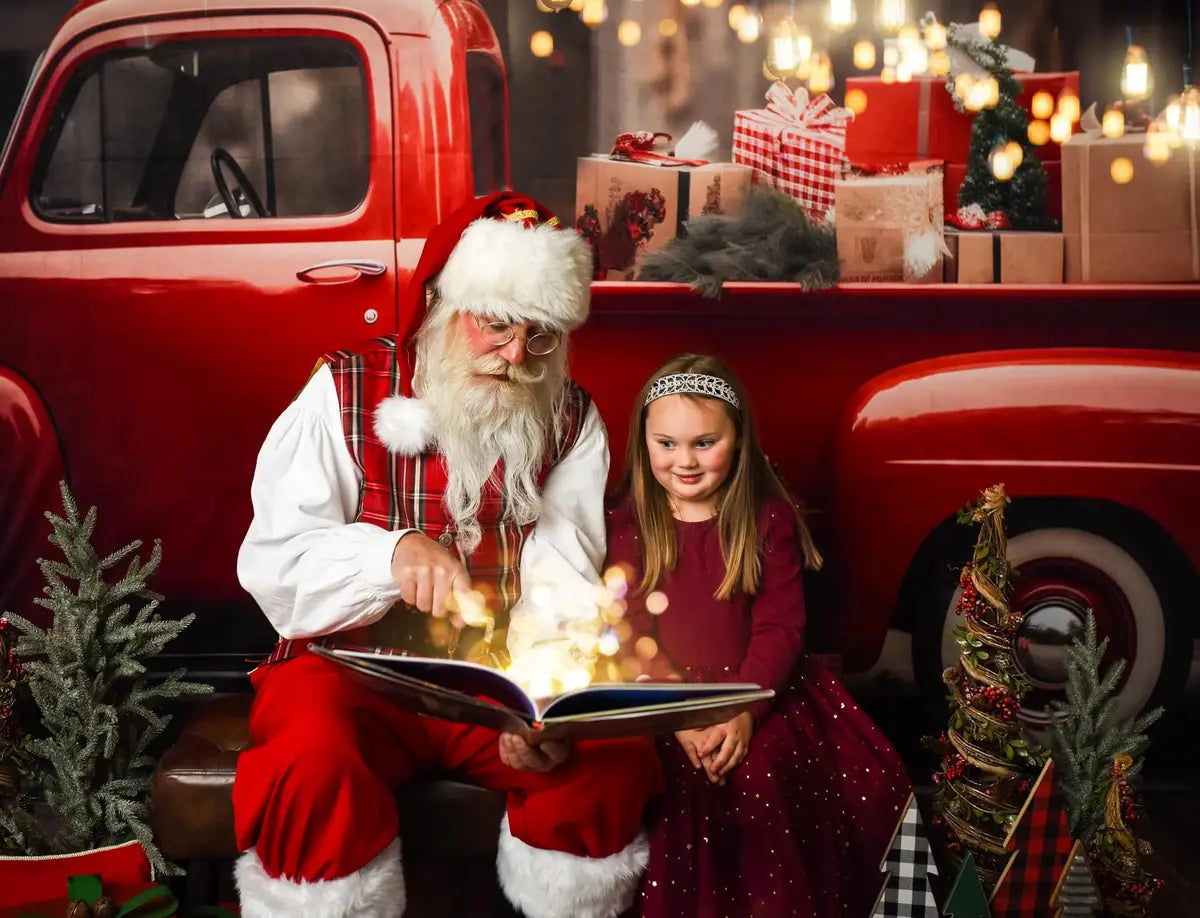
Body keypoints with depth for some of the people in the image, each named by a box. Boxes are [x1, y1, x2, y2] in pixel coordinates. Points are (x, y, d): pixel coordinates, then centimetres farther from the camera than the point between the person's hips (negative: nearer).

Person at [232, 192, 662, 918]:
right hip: (354, 666, -2)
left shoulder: (573, 421, 1)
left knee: (620, 758, -20)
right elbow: (273, 560, -12)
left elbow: (562, 587, -9)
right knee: (314, 762, -32)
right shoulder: (347, 392, -5)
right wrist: (393, 553, -31)